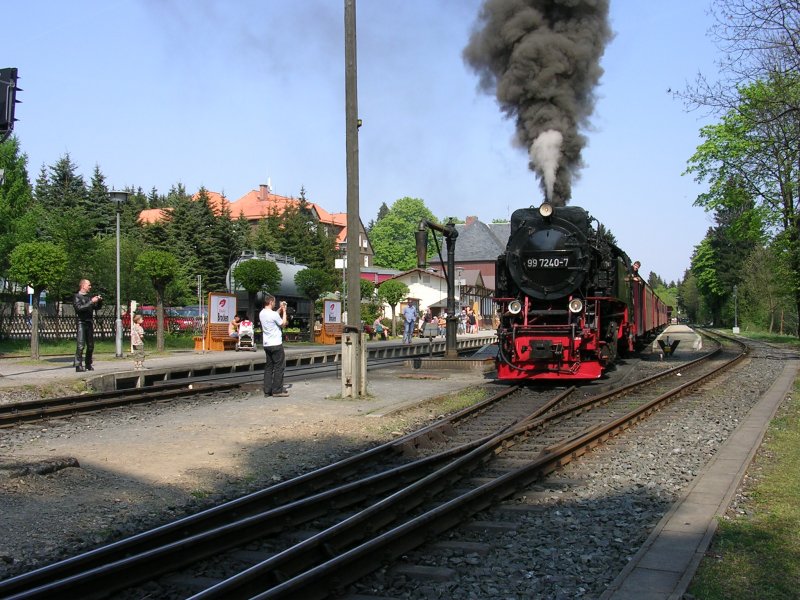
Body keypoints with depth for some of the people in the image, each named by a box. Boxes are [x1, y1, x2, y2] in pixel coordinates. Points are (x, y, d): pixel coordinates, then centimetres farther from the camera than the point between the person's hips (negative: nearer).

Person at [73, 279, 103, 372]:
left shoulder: (89, 297, 18)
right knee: (81, 345, -14)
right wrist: (91, 302, -18)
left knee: (91, 346, 9)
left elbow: (97, 308, 21)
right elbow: (79, 308, -16)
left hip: (89, 323, 7)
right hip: (81, 323, -7)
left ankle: (88, 364, 19)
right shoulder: (77, 297, -1)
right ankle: (78, 365, -14)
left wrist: (99, 301, 3)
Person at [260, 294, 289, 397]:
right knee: (279, 367, 1)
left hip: (267, 345, 8)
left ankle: (267, 391, 10)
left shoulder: (262, 314, 6)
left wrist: (280, 309, 18)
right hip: (276, 344, -8)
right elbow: (283, 324, -4)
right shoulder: (273, 314, -18)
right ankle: (277, 390, 2)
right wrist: (284, 311, 3)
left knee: (268, 367, 11)